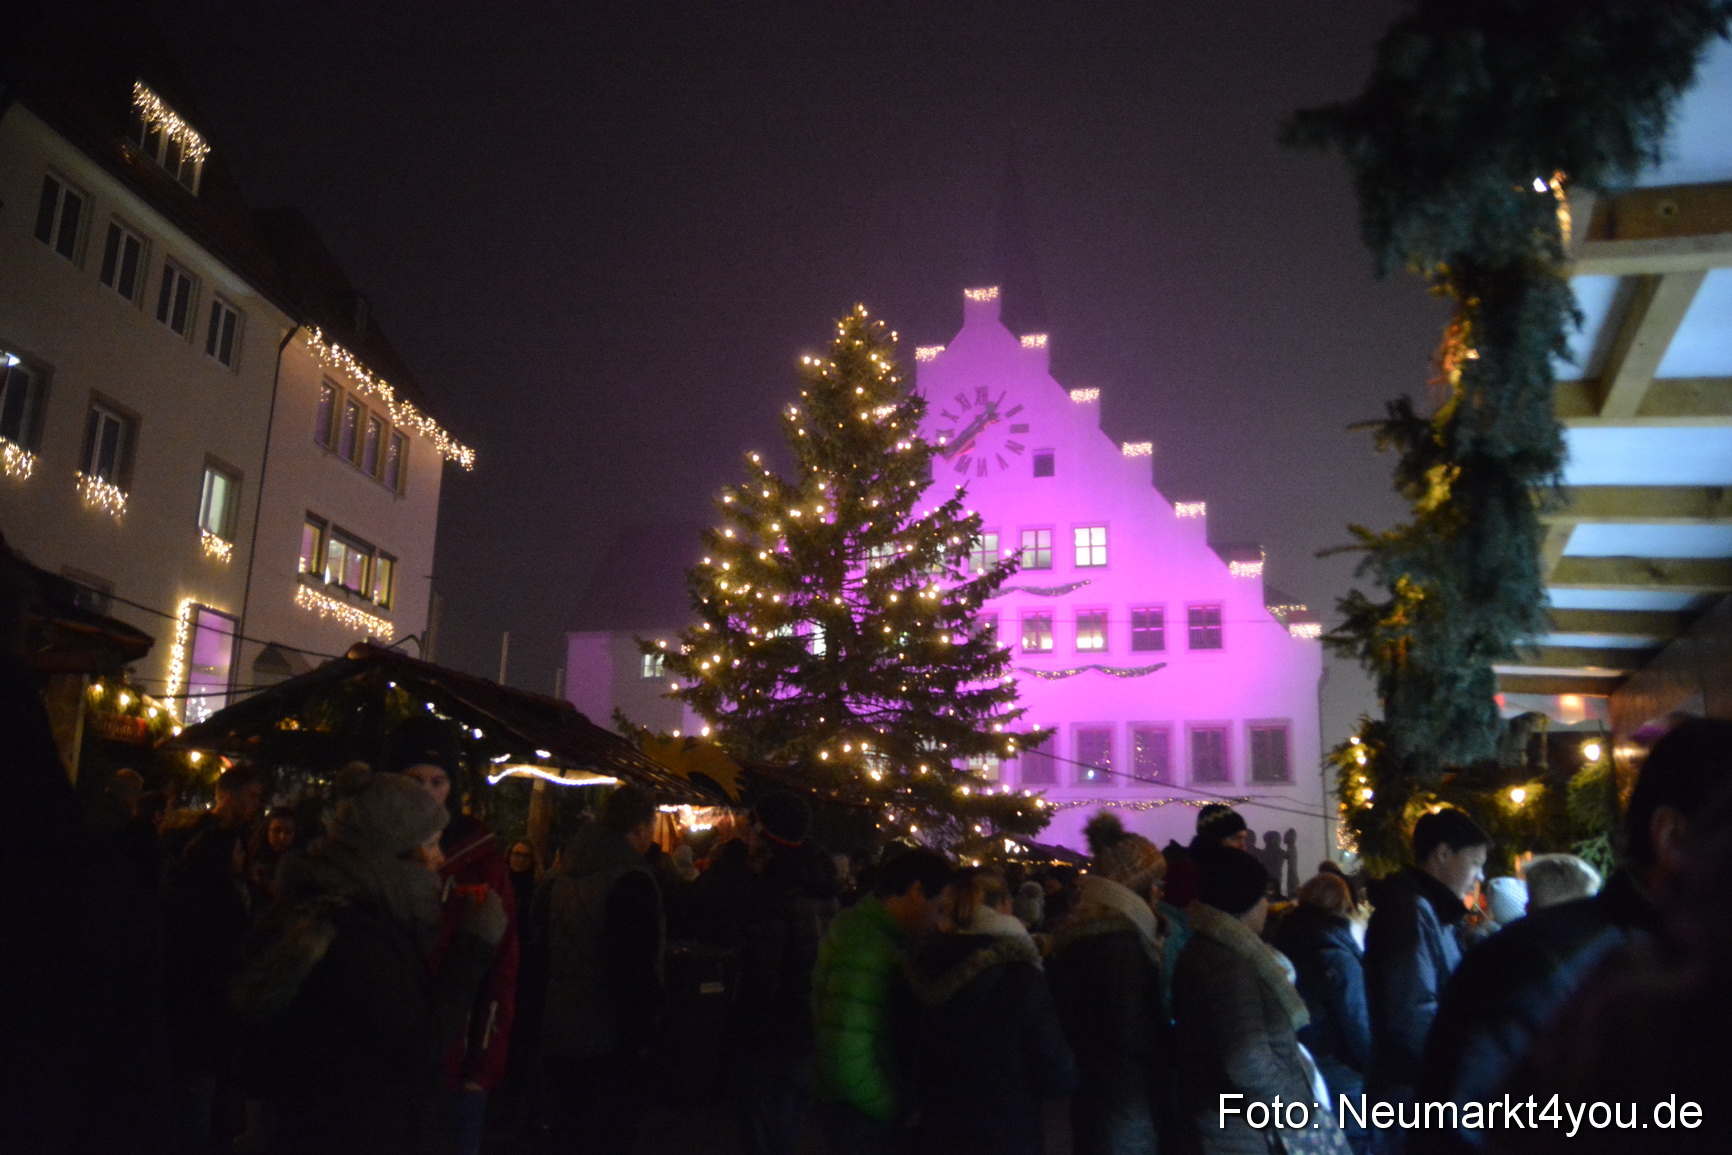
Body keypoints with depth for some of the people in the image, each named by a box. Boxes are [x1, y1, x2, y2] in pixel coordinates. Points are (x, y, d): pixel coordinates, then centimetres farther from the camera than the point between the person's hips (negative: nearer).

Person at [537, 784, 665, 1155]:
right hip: (608, 1042, -8)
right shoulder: (631, 879, -19)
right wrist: (641, 1033, -13)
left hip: (557, 1034, 8)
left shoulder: (562, 874, 6)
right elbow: (638, 968, -22)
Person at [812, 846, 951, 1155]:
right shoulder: (866, 950, -26)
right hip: (861, 1113, -9)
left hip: (862, 1105, 9)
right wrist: (896, 1110, -16)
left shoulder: (867, 926, 4)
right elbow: (847, 1061, -31)